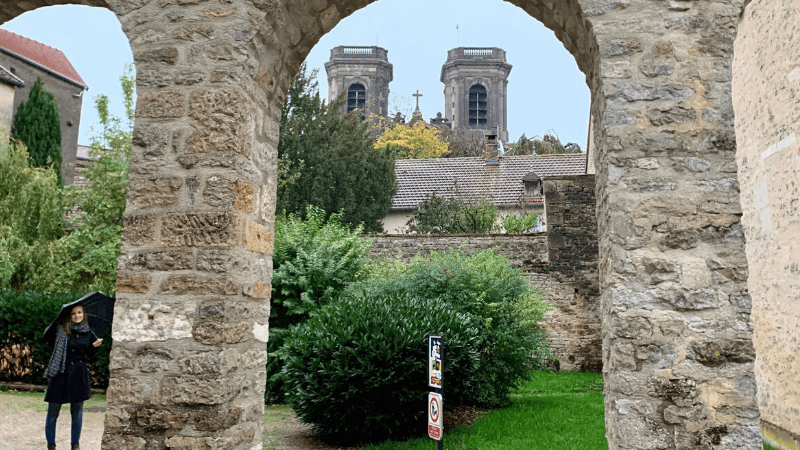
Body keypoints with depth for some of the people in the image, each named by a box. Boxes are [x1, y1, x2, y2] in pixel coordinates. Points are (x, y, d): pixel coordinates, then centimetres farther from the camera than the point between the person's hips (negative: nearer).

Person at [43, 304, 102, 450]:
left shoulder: (88, 333, 3)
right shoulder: (63, 331, -7)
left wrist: (94, 345, -2)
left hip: (79, 375, 3)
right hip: (61, 374, -3)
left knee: (77, 412, 10)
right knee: (53, 411, 3)